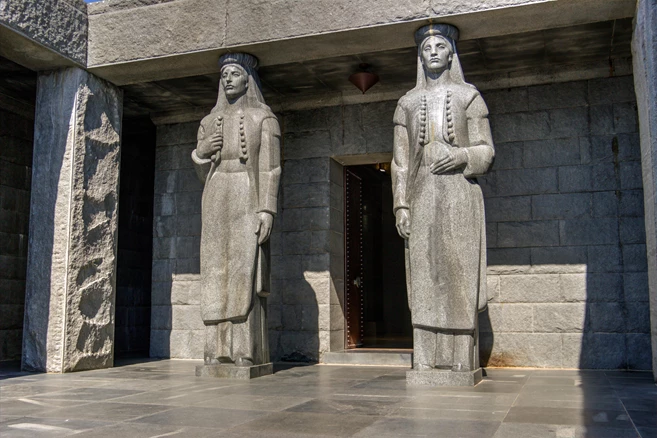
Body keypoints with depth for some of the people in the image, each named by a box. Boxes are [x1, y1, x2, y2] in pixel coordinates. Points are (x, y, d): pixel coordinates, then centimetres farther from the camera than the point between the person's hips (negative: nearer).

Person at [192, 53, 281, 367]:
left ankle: (246, 351, -11)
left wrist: (267, 210, -15)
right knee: (216, 272, -2)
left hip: (248, 200, -4)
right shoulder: (209, 122, 18)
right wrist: (200, 151, -4)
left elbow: (270, 167, -4)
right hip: (216, 201, 4)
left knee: (245, 272, -12)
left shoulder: (264, 117, 5)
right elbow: (203, 174, 19)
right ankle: (218, 349, 0)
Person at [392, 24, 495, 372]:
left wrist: (462, 156, -16)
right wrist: (401, 206, 1)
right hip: (422, 197, 2)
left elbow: (486, 152, 6)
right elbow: (399, 161, 11)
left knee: (460, 273, -5)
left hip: (459, 195, -2)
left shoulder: (469, 96, 11)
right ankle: (425, 361, 1)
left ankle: (462, 360, -1)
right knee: (424, 276, -2)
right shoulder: (407, 103, 16)